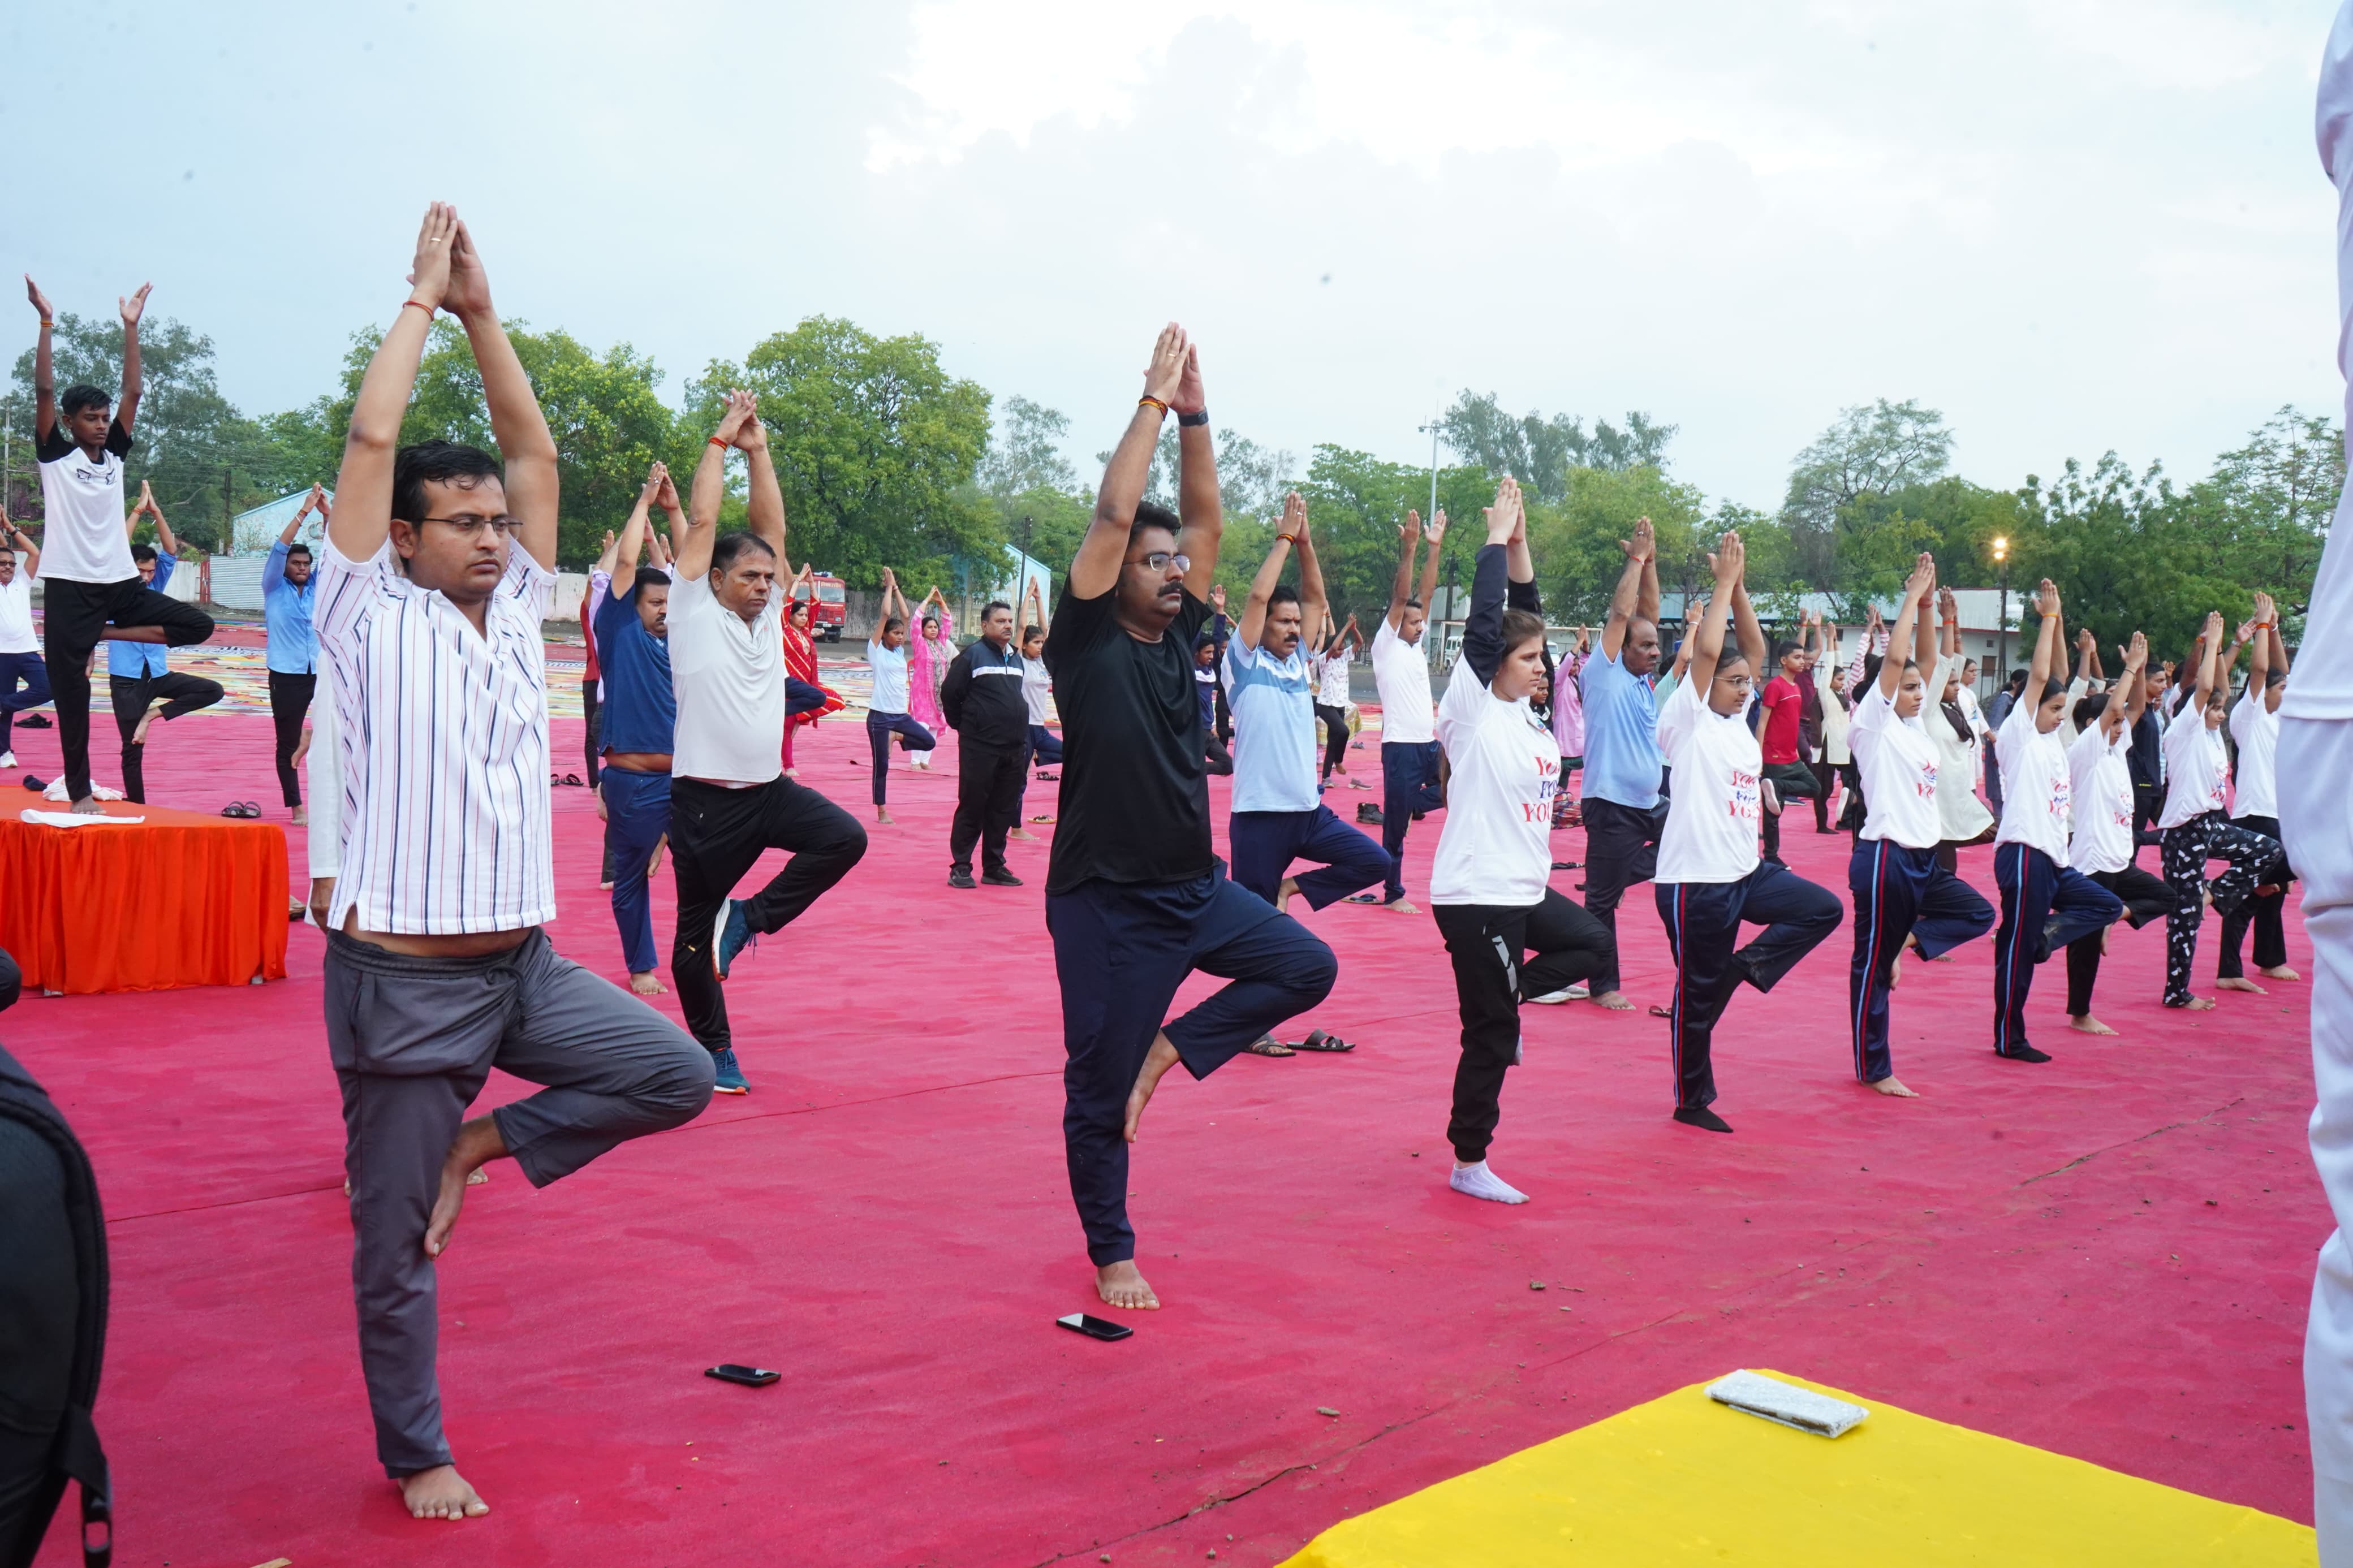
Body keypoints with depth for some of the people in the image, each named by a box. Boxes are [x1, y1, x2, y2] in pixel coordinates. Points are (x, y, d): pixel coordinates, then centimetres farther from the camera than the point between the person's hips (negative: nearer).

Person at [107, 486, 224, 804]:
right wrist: (139, 510, -19)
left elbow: (171, 552, -3)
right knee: (133, 748, -1)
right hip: (126, 678, -4)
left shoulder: (155, 588, 7)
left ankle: (155, 713, -4)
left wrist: (156, 512, -13)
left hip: (158, 673, 4)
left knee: (213, 691, -13)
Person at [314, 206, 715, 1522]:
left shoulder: (519, 610, 8)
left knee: (678, 1075, -9)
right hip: (404, 979, -5)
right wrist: (426, 298, -2)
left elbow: (536, 450, 7)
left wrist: (484, 308, 8)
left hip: (526, 963, 5)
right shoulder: (371, 615, -5)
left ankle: (483, 1143, 11)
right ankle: (416, 1453, 26)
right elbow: (373, 435, -12)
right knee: (398, 1244, 5)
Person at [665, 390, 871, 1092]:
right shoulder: (694, 612, -5)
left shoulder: (767, 613, 8)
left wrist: (758, 449, 4)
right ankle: (712, 1046, 23)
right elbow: (702, 522, -11)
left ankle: (750, 916, -1)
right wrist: (722, 438, -5)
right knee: (695, 931, 5)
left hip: (770, 789, 5)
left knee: (845, 837, -18)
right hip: (705, 798, -5)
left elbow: (771, 526, 5)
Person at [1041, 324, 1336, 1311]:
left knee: (1306, 966, -5)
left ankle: (1171, 1049, 10)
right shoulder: (1087, 641, -9)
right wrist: (1155, 401, -13)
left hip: (1195, 886, 6)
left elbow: (1207, 522, 5)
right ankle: (1112, 1255, 22)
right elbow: (1113, 514, -18)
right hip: (1105, 902, -6)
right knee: (1101, 1089, 3)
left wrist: (1195, 416, -2)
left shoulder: (1179, 636, 7)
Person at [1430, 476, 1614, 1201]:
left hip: (1525, 890, 8)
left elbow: (1525, 613, 11)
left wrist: (1520, 545, 2)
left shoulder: (1528, 717, 8)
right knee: (1491, 1036, 0)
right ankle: (1469, 1164, 13)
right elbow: (1484, 624, -21)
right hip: (1476, 896, -8)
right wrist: (1497, 540, -14)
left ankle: (1508, 993, 19)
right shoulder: (1470, 710, -12)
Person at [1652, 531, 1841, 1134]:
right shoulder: (1688, 719, -9)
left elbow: (1754, 647, 8)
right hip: (1695, 880, -8)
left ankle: (1748, 965, 4)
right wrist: (1725, 582, -13)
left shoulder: (1740, 718, 11)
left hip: (1746, 872, 8)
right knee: (1698, 996, 2)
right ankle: (1692, 1102, 16)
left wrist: (1739, 587, -1)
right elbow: (1706, 649, -20)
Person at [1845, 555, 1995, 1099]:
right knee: (1874, 966, 0)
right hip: (1886, 857, -9)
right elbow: (1894, 657, -18)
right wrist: (1912, 596, -12)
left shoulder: (1915, 724, 12)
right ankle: (1874, 1070, 8)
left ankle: (1906, 940, 13)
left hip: (1924, 859, 9)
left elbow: (1925, 657, 11)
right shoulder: (1873, 724, -9)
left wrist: (1926, 603, 0)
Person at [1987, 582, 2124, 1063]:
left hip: (2053, 857, 9)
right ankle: (2008, 1039, 3)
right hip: (2023, 853, -9)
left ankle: (2040, 937, 6)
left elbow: (2057, 676, 13)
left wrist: (2057, 622, 7)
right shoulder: (2018, 734, -6)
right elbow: (2039, 676, -12)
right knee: (2017, 949, -4)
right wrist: (2047, 617, -7)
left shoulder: (2051, 737, 15)